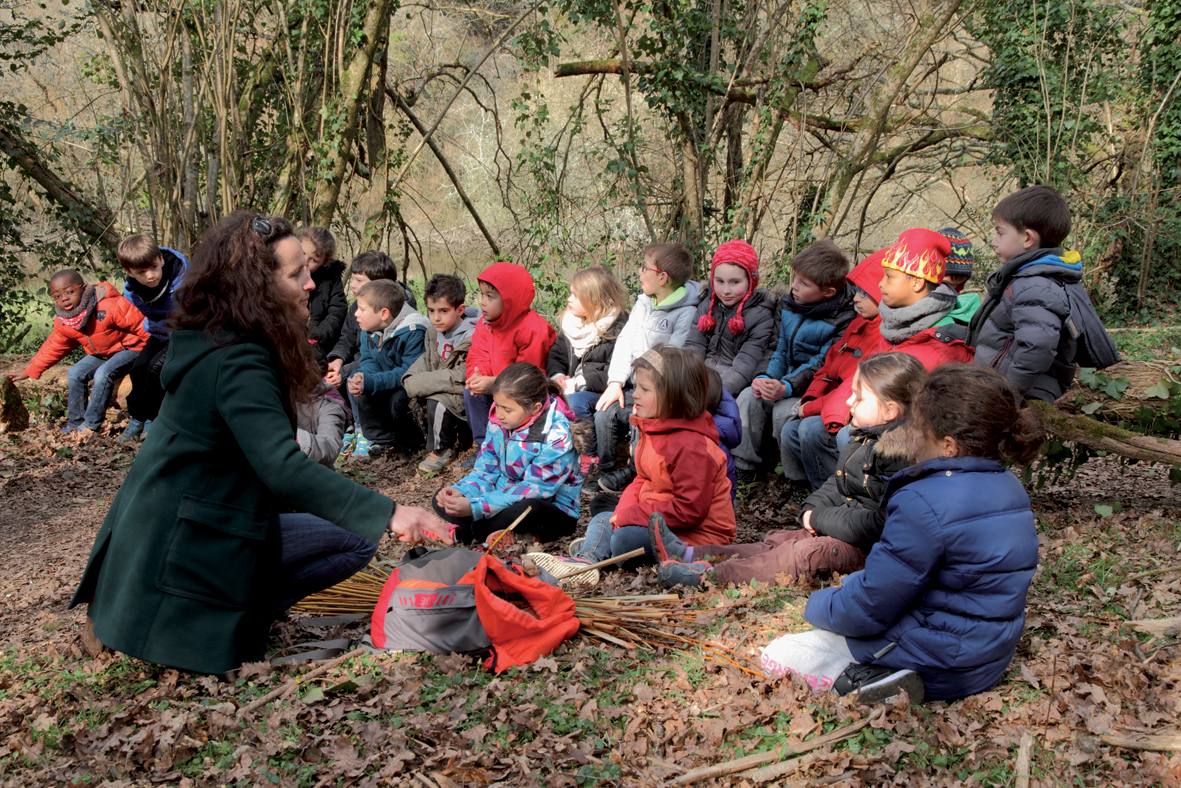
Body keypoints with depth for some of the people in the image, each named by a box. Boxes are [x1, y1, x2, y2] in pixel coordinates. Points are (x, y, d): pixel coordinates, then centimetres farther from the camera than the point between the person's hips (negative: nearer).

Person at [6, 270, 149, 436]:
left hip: (130, 348, -8)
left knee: (103, 374, -28)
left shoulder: (109, 306, -29)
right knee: (75, 374, -6)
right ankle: (75, 424, 9)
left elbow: (141, 326, -25)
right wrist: (30, 371, 5)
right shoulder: (63, 323, -5)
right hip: (101, 354, 8)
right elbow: (53, 347, 8)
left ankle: (91, 425, -15)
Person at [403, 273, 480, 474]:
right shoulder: (434, 331, 4)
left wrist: (420, 383, -23)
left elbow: (461, 377, -27)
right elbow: (428, 360, 14)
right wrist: (411, 379, -9)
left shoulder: (471, 337, -23)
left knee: (436, 403, -29)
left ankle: (442, 450, -6)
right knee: (416, 399, -8)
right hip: (443, 389, 9)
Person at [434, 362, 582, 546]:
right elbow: (486, 470, 4)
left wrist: (474, 507, -35)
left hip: (554, 510, -7)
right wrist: (460, 491, -20)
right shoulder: (498, 420, -2)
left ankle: (461, 532, -18)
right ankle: (517, 535, -19)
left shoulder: (557, 435, -23)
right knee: (441, 500, -8)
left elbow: (533, 489, -28)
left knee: (529, 507, -42)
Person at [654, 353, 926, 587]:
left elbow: (872, 522, -28)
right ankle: (692, 554, 2)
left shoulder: (895, 455, -23)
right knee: (776, 542, 4)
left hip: (867, 546, -10)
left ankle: (710, 574, -28)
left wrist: (820, 518, -17)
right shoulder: (865, 439, 11)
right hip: (839, 528, 10)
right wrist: (812, 509, 0)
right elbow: (837, 485, 20)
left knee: (804, 554, -24)